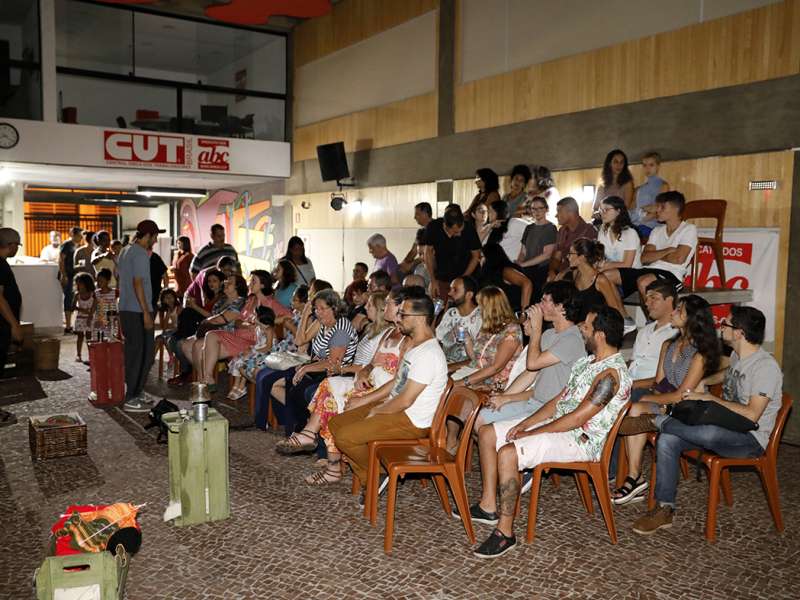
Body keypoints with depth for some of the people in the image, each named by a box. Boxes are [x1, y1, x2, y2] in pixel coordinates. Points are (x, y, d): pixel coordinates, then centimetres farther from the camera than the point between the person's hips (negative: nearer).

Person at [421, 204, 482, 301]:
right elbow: (428, 252, -1)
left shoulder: (469, 229, -18)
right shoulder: (433, 227, -16)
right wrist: (433, 281, -3)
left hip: (462, 279, -1)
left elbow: (476, 256, -5)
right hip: (440, 279, 1)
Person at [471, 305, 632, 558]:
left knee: (508, 453, -30)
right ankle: (490, 506, 8)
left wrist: (531, 433, -16)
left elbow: (577, 418, -23)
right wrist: (525, 423, 3)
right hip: (557, 424, 10)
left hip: (580, 441, -10)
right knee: (487, 432, 4)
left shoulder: (611, 374, -20)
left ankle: (505, 532, -19)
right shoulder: (589, 361, 12)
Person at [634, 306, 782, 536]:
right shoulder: (736, 356, 12)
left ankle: (656, 421, -11)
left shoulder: (765, 366, -17)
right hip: (726, 430, 9)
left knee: (709, 433, -41)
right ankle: (665, 509, -12)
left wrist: (710, 398, -19)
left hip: (751, 439, -9)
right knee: (667, 440, -14)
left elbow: (751, 415, -24)